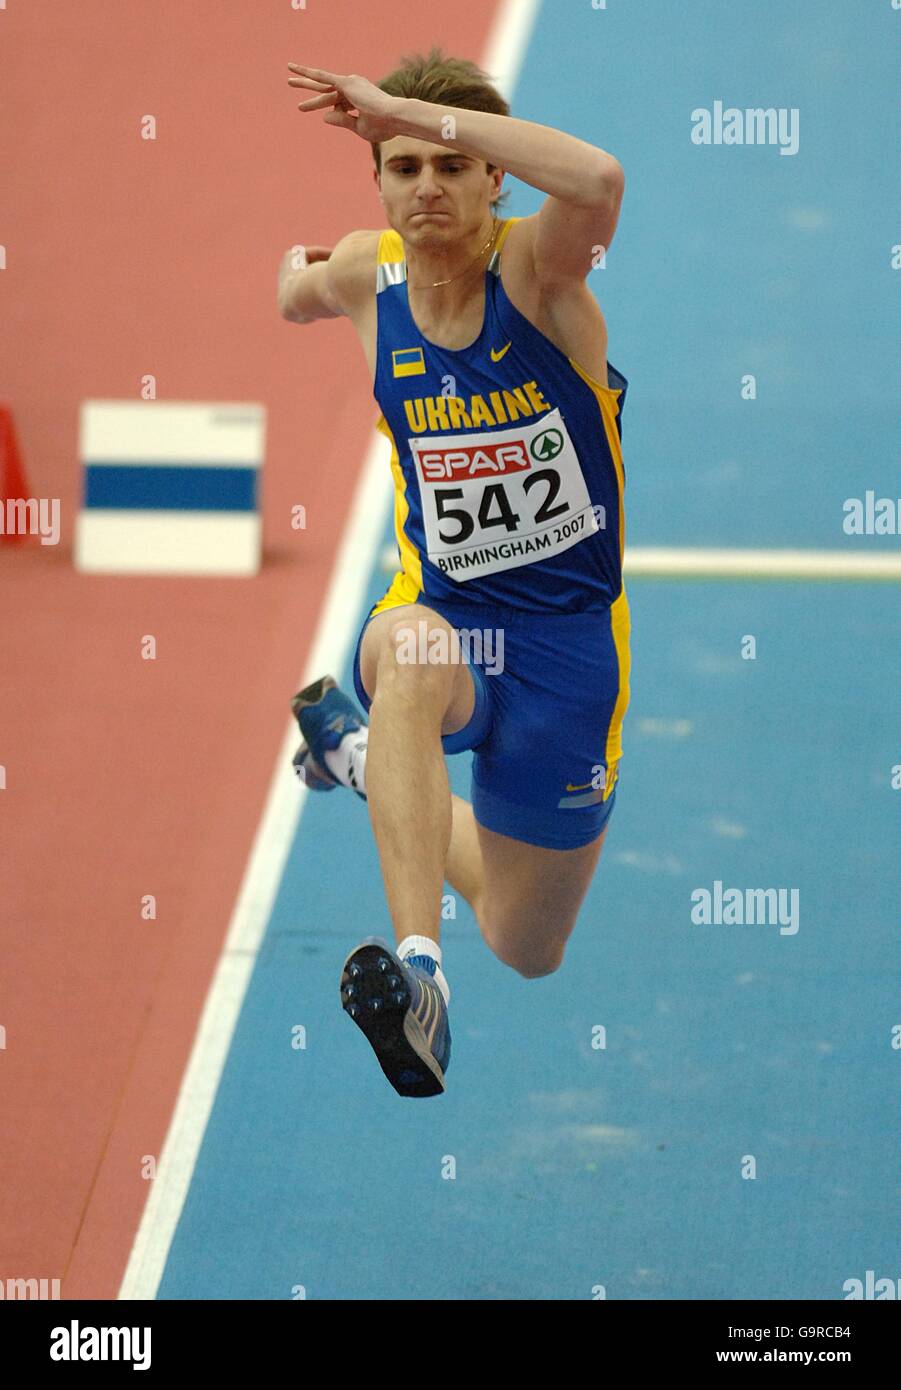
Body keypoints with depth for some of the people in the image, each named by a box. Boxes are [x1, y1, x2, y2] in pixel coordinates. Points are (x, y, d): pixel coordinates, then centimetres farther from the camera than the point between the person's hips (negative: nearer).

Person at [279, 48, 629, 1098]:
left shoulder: (536, 265, -14)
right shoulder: (364, 274, -2)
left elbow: (598, 180, -42)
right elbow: (297, 285, 28)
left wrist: (412, 107, -40)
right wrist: (299, 276, 10)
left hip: (568, 630, -1)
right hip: (445, 611, 1)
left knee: (525, 955, 16)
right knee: (409, 654, -42)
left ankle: (368, 757, 42)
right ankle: (417, 971, -48)